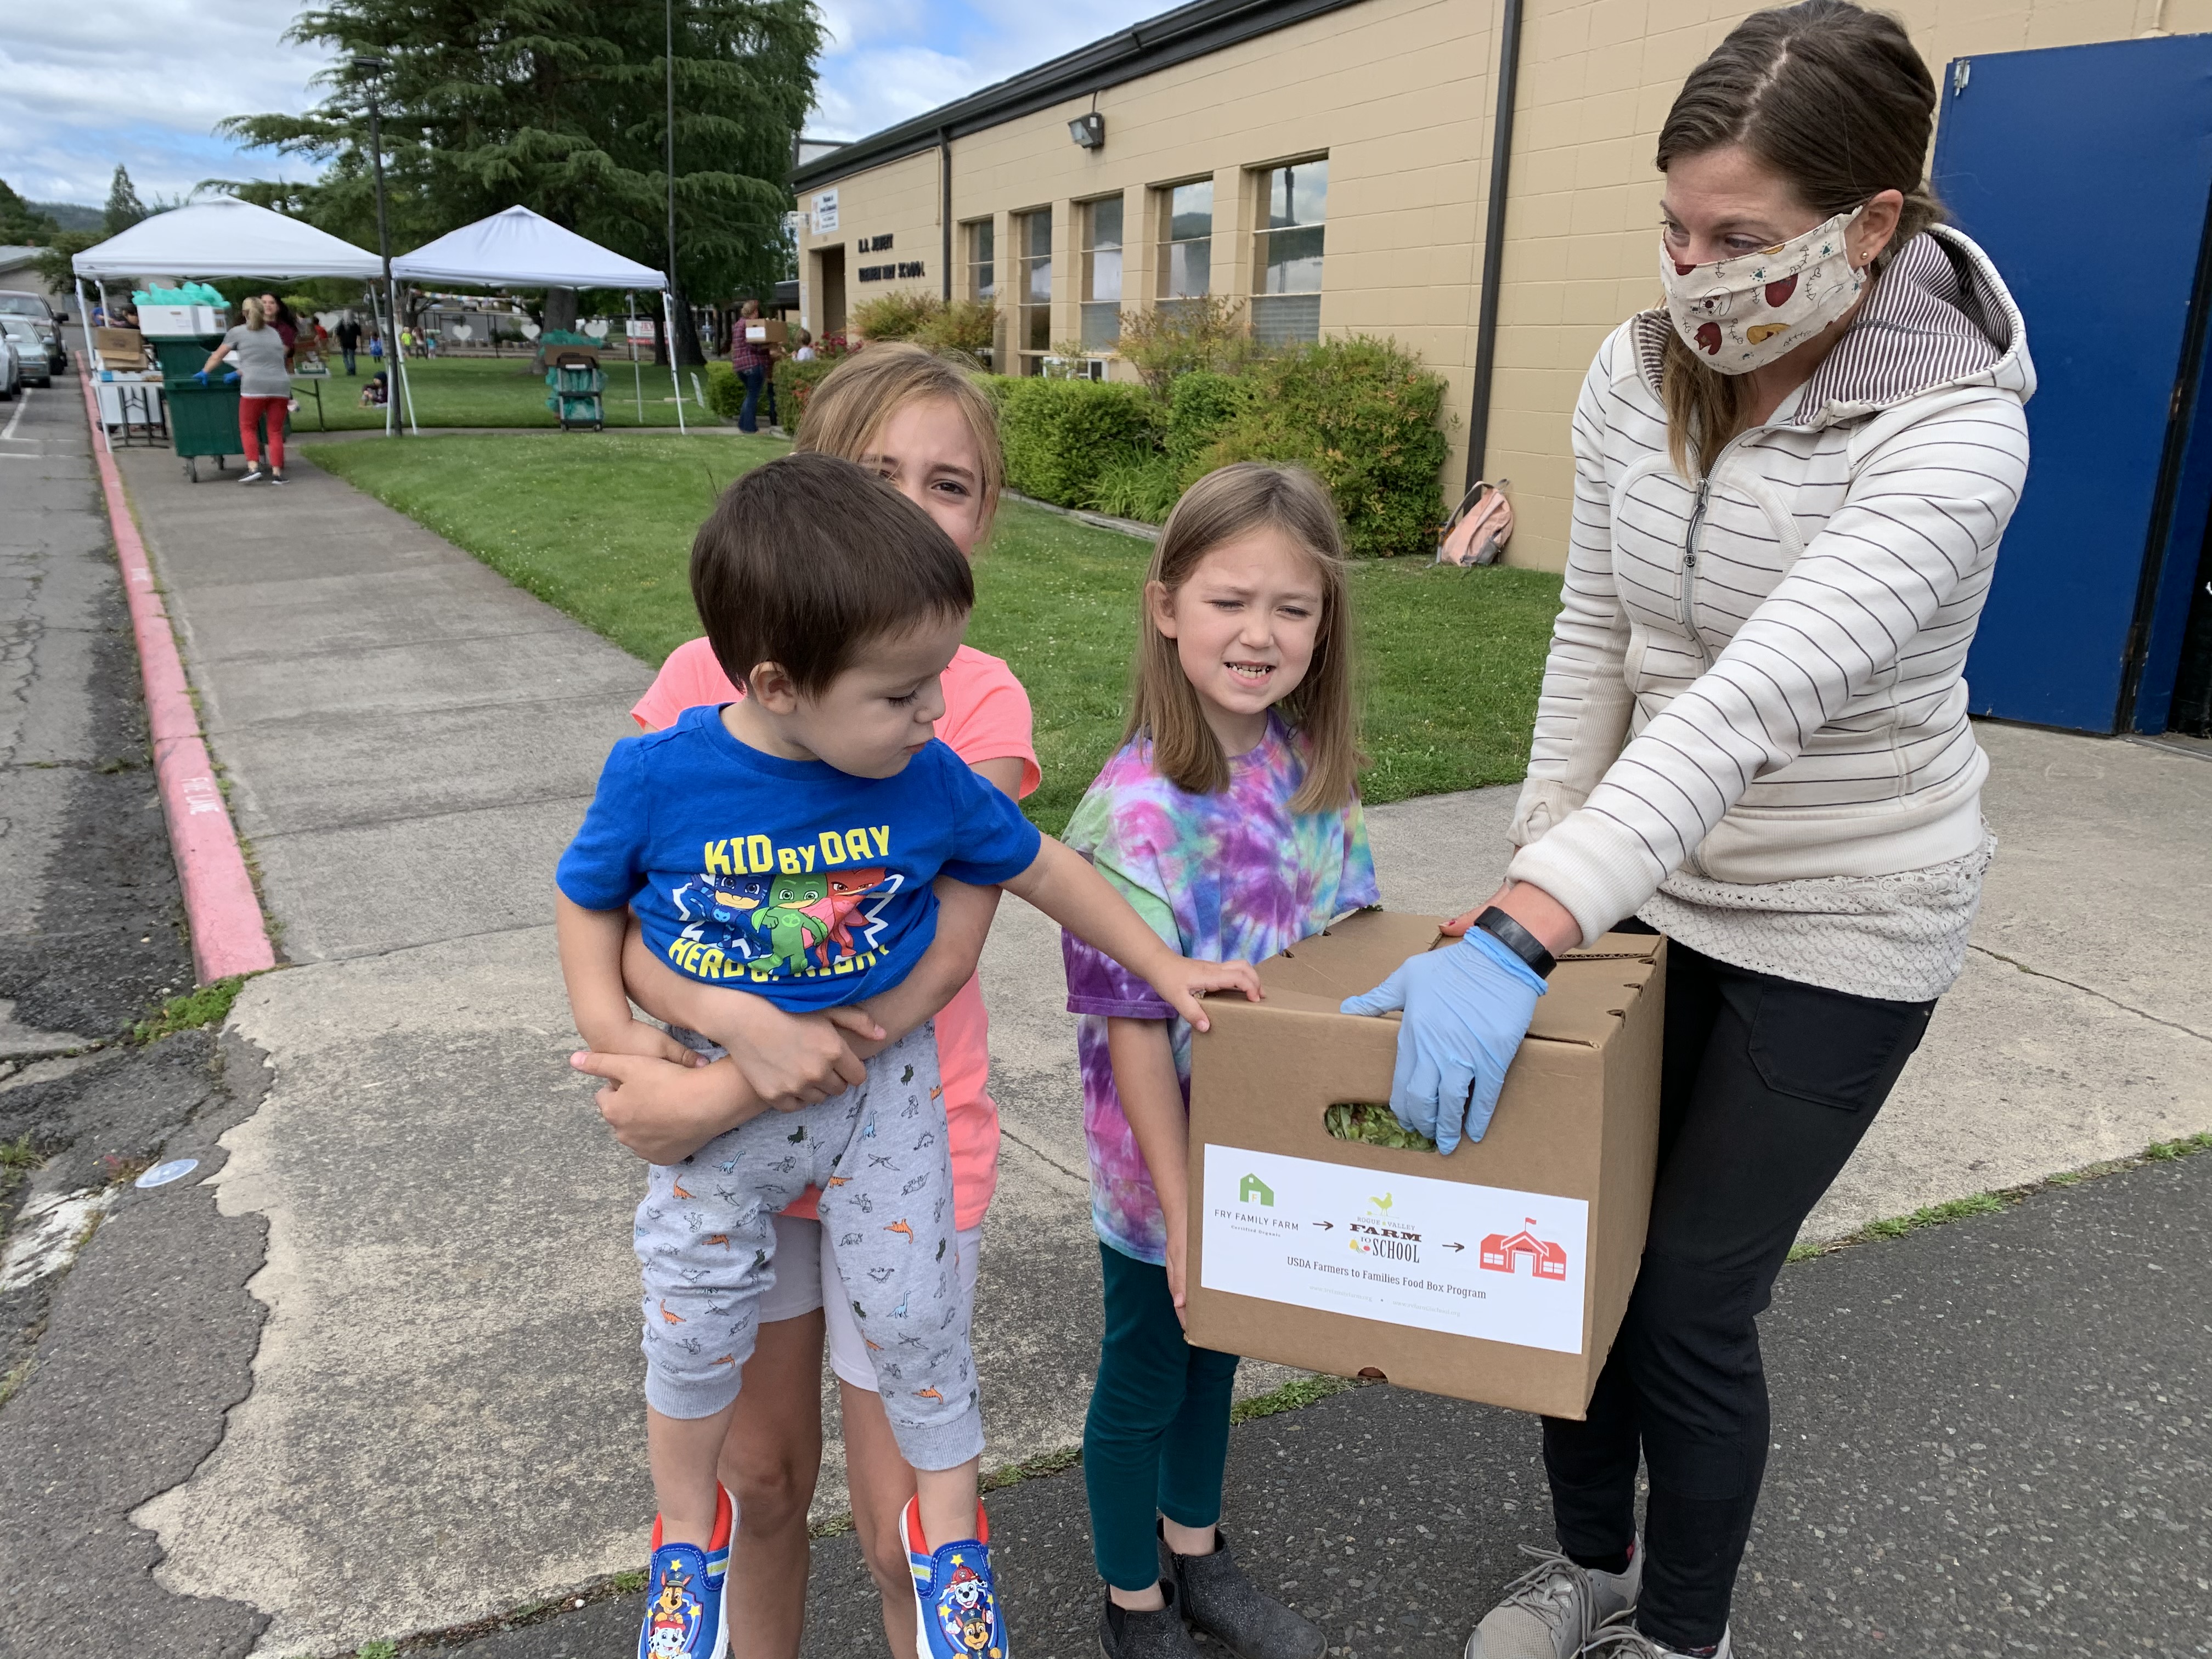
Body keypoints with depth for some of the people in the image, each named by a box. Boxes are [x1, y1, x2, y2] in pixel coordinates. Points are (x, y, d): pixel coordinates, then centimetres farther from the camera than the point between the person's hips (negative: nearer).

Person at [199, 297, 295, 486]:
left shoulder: (238, 333, 11)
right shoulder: (274, 334, 22)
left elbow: (217, 356, 17)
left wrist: (204, 373, 30)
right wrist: (238, 373, 29)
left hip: (255, 387, -3)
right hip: (280, 386, 3)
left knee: (247, 428, 9)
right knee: (276, 431, 8)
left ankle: (253, 468, -5)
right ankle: (277, 473, 2)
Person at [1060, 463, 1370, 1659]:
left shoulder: (1311, 766, -7)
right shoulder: (1140, 811, -27)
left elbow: (1345, 943, 7)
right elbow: (1133, 1029, -24)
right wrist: (1180, 1208, -21)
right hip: (1161, 1164, -6)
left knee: (1213, 1355, 27)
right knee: (1142, 1384, 17)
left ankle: (1195, 1555, 51)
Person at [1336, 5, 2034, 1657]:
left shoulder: (1951, 433, -25)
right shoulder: (1641, 370, -7)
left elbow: (1757, 703, -38)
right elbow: (1596, 643, 1)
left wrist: (1519, 944, -47)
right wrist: (1535, 871, 1)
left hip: (1838, 921, -5)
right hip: (1650, 878, 5)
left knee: (1692, 1298, 2)